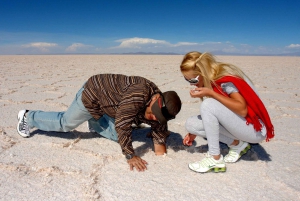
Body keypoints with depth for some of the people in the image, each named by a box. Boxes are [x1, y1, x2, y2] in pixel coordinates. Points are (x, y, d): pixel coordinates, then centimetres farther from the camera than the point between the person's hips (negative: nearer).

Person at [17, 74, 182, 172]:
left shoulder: (157, 106, -12)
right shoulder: (138, 95, -40)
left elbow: (158, 125, 1)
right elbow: (122, 124, -40)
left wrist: (159, 143, -15)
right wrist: (130, 156, -35)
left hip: (106, 100, 8)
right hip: (91, 95, -7)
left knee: (115, 135, 9)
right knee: (65, 123, 10)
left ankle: (93, 120, 36)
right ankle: (28, 117, 34)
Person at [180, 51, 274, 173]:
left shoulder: (226, 77, -21)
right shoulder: (209, 80, 1)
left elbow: (242, 110, -30)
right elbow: (211, 114, 10)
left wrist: (211, 93, -31)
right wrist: (194, 131, 5)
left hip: (254, 130, -8)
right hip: (235, 125, 8)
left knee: (208, 104, -29)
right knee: (191, 124, -6)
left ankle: (215, 159, -18)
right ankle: (236, 144, 2)